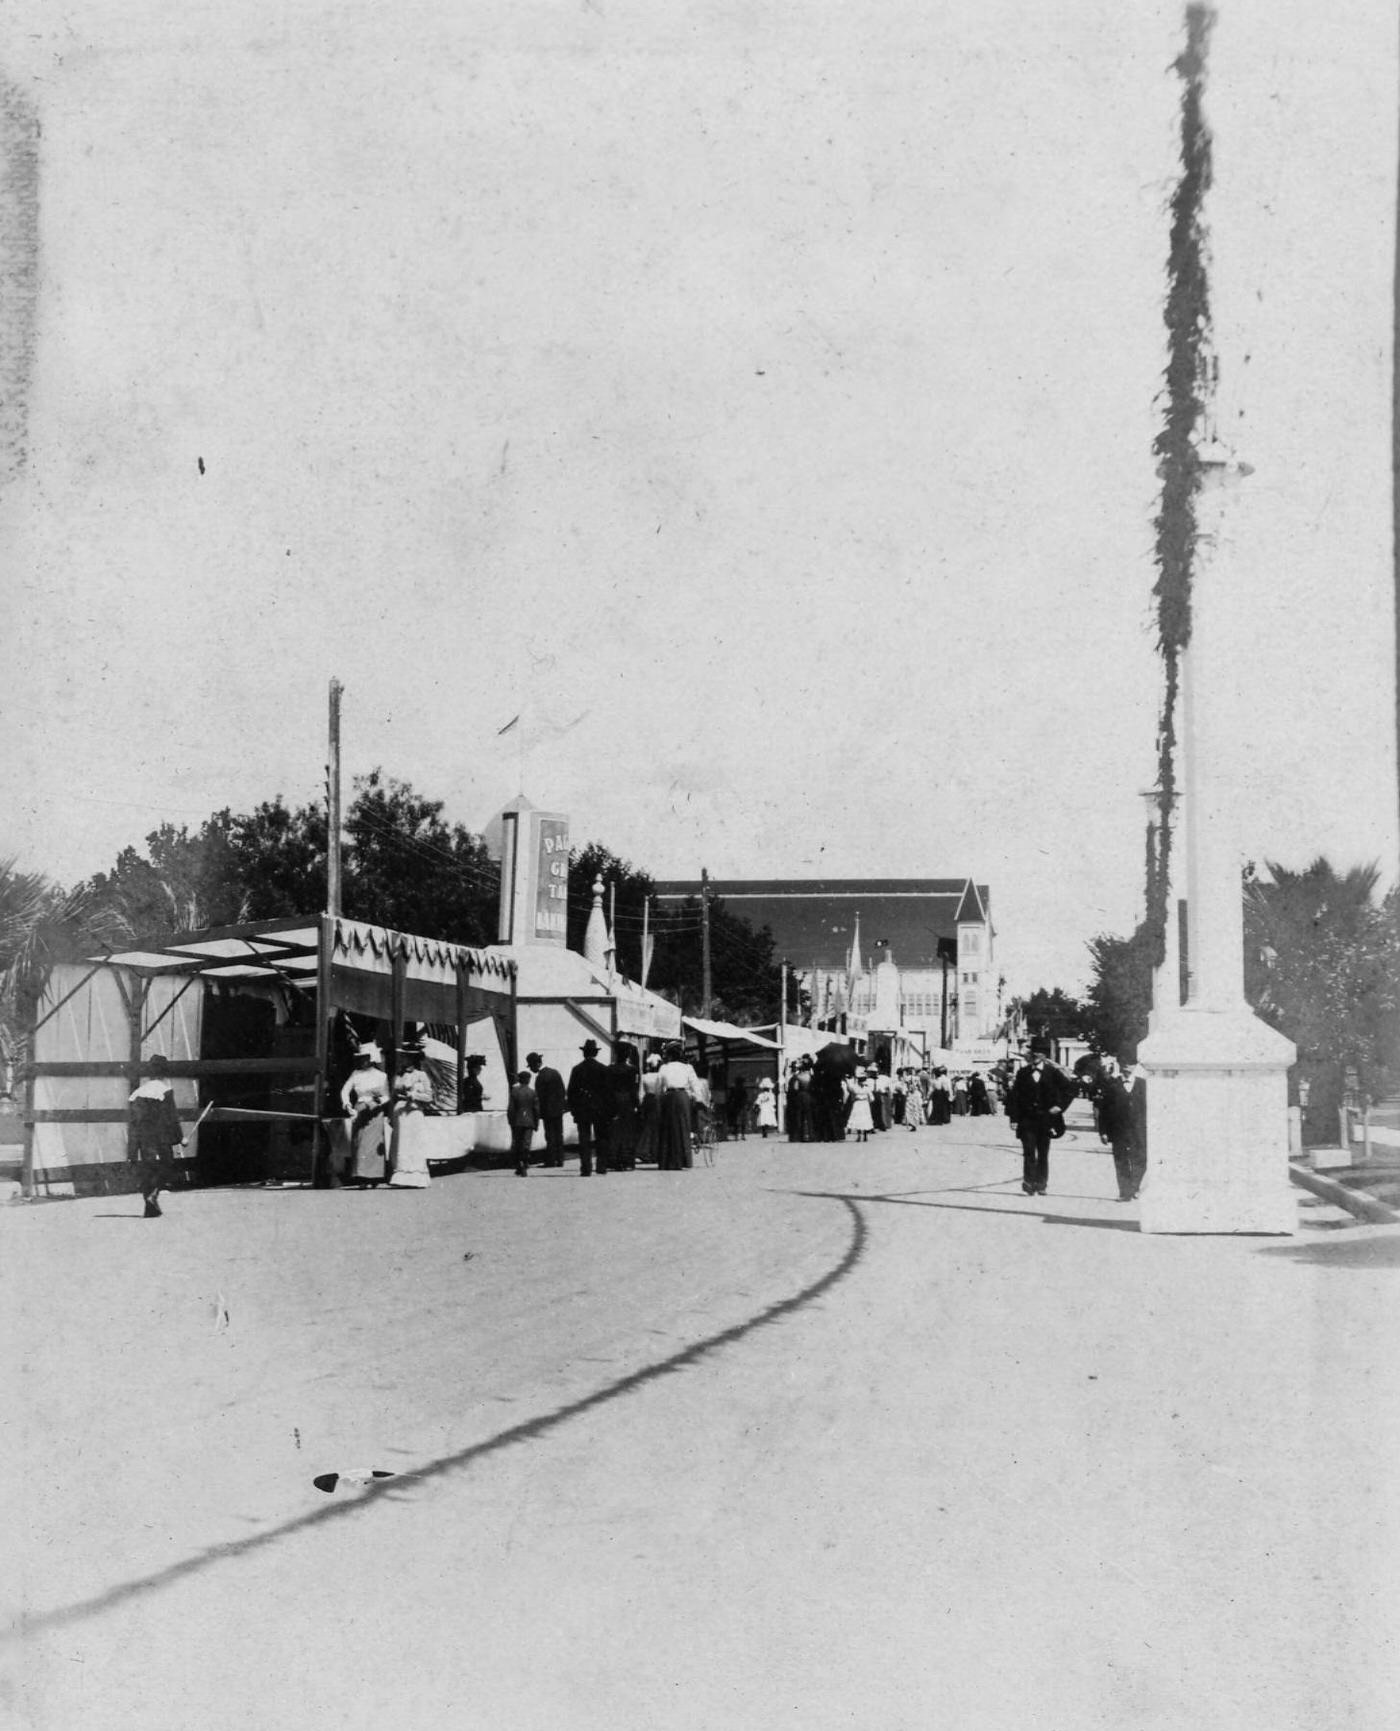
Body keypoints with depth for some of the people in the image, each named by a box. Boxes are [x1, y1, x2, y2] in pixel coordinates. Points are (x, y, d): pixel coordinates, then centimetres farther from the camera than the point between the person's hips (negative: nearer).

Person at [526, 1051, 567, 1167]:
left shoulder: (541, 1077, -16)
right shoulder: (555, 1072, 8)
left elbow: (539, 1097, -15)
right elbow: (563, 1092, 12)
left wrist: (539, 1113, -9)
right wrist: (564, 1105, 17)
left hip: (548, 1111, -7)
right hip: (559, 1109, 7)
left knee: (550, 1137, -2)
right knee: (559, 1135, 11)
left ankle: (550, 1161, 1)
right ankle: (559, 1159, 14)